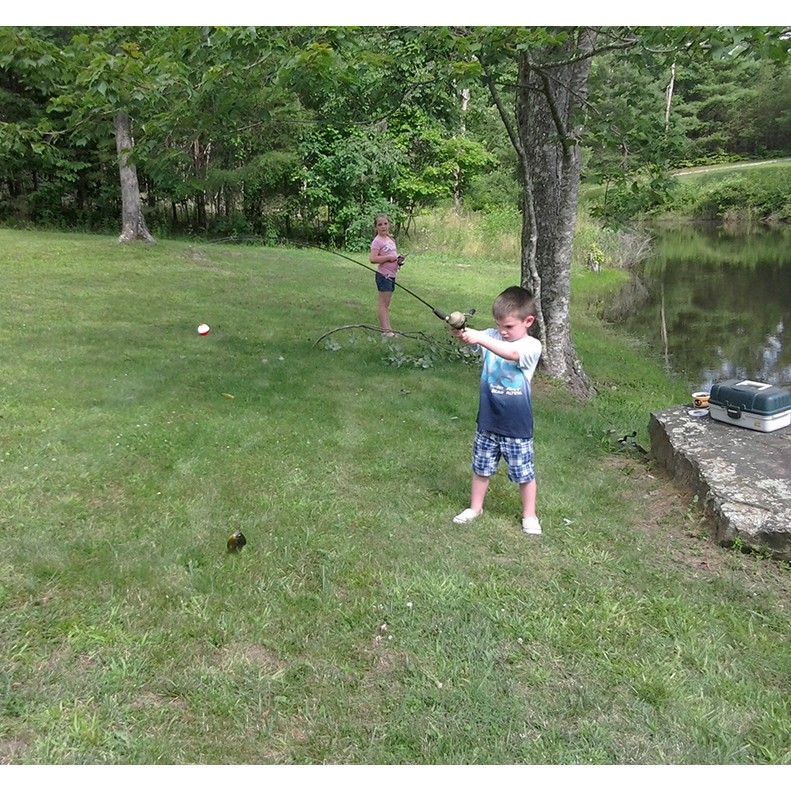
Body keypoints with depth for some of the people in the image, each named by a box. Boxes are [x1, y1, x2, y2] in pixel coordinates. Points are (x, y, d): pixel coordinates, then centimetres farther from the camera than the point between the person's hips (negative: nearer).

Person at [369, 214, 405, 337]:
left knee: (387, 303, 12)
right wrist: (389, 258, -22)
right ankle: (385, 330, -4)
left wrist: (399, 258, 6)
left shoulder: (390, 239, 14)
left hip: (391, 275, 9)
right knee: (383, 302, -5)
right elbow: (373, 259, -24)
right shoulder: (377, 241, -12)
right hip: (383, 275, -9)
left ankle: (386, 328, 17)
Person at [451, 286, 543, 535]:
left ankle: (529, 515, 31)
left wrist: (478, 338, -46)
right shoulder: (491, 337, -2)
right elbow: (471, 337, -22)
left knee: (524, 473, 11)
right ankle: (475, 508, 37)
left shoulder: (532, 346, -14)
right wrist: (459, 330, -46)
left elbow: (511, 353, -35)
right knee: (481, 468, 18)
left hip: (517, 426, -3)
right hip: (487, 421, 4)